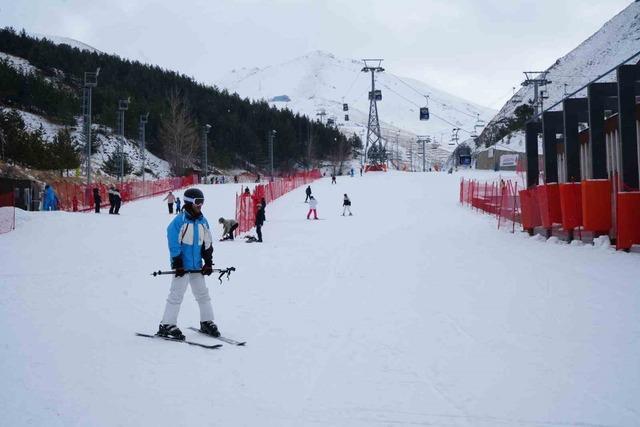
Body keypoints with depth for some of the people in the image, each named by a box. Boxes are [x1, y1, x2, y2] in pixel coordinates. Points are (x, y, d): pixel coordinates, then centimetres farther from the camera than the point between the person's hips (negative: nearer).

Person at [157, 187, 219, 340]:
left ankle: (207, 322, 25)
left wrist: (208, 263, 8)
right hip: (182, 265, -6)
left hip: (197, 266, 6)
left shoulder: (203, 222, 8)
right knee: (176, 294, -5)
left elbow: (207, 244, 13)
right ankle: (167, 325, 1)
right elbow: (174, 244, -13)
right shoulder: (179, 221, -12)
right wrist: (177, 264, -15)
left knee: (203, 293, 13)